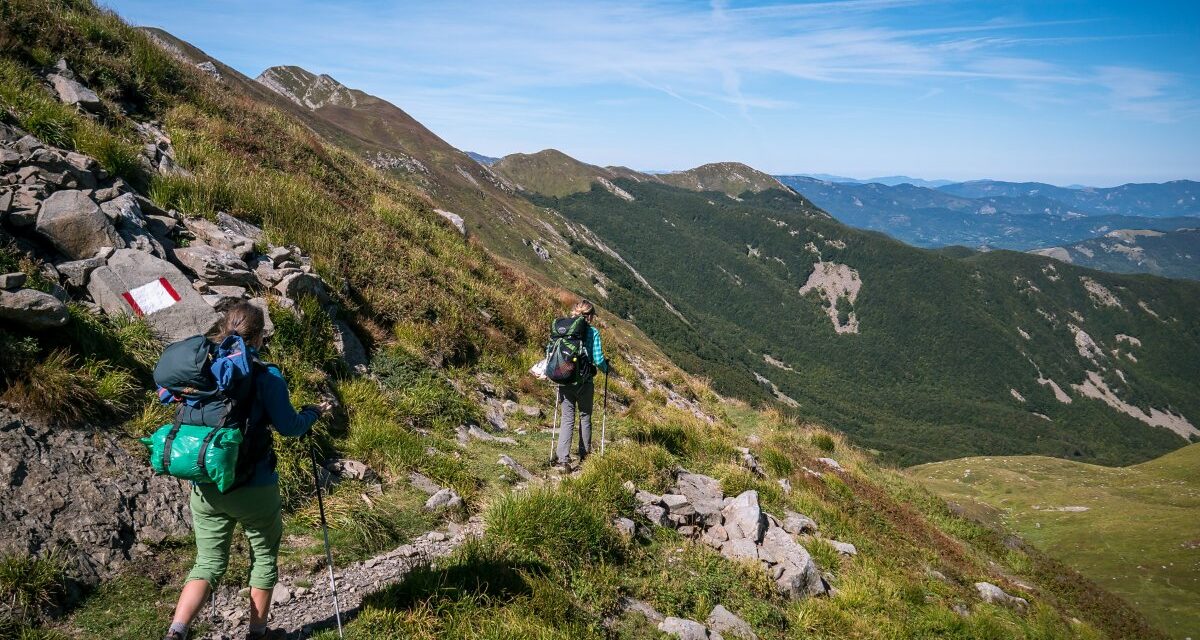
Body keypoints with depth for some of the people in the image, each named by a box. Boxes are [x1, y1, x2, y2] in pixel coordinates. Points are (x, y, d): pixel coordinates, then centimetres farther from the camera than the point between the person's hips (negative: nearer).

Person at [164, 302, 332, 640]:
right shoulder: (266, 376, -14)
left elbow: (186, 420, 14)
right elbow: (290, 426, -11)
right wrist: (314, 411, 7)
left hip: (205, 488, 4)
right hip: (254, 488, -4)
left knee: (208, 564, 14)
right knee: (264, 559, 18)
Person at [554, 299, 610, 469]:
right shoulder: (593, 332, -7)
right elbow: (598, 359, -11)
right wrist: (607, 368, 10)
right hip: (584, 382, -2)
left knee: (567, 419, 6)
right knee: (585, 417, 17)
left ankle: (562, 458, -3)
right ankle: (585, 455, 27)